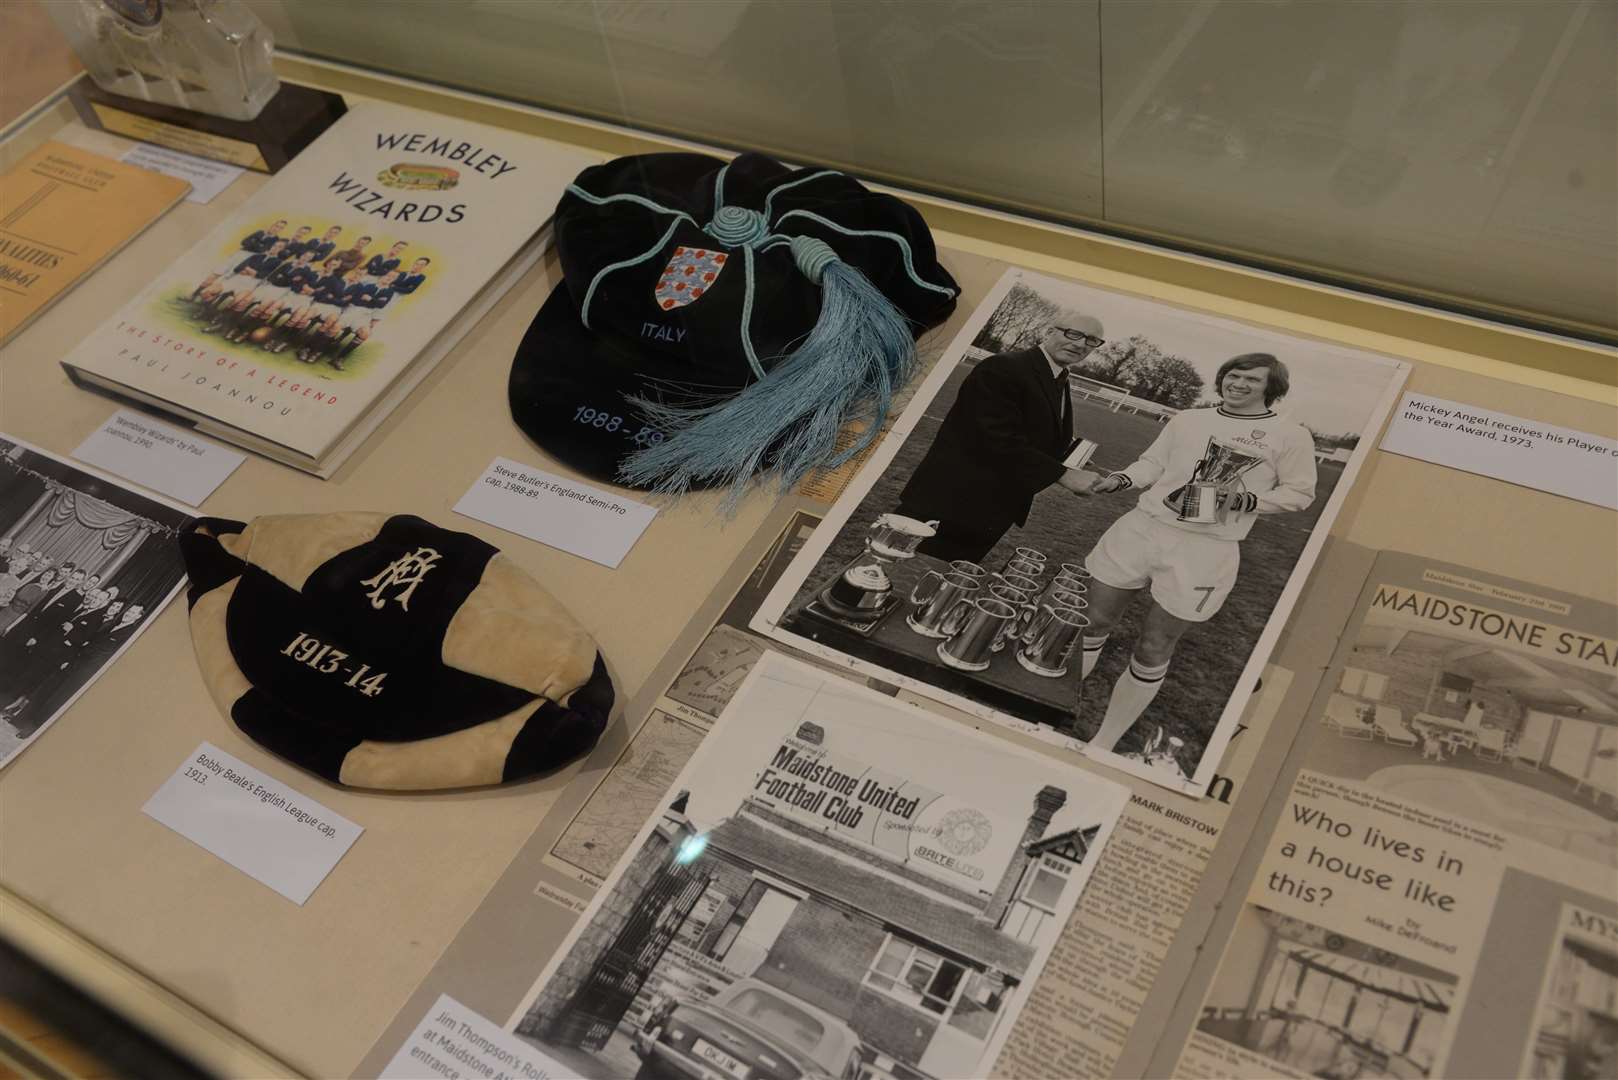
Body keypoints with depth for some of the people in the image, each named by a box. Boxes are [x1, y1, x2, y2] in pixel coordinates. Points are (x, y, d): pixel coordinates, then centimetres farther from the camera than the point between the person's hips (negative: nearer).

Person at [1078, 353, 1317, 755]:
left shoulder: (1290, 435, 1)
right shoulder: (1186, 419, 12)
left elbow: (1299, 493, 2)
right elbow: (1153, 463, 15)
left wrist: (1246, 500, -14)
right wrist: (1120, 480, -6)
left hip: (1204, 550, -4)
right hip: (1141, 527, 4)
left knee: (1152, 652, 2)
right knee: (1092, 623, 7)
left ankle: (1103, 744, 16)